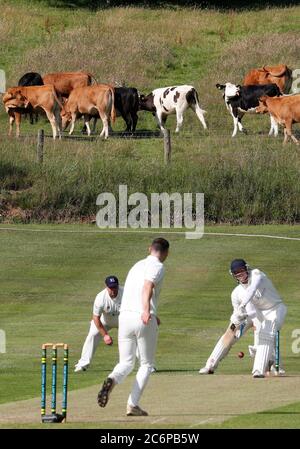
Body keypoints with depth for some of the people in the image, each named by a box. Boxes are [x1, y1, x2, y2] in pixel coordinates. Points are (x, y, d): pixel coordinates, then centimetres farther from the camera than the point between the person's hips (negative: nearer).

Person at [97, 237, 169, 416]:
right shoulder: (158, 267, -2)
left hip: (125, 316, 6)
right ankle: (133, 405, 0)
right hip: (145, 320, -6)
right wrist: (147, 311, -37)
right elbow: (148, 287, -21)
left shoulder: (137, 265, 22)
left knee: (126, 363, 10)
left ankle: (112, 380, -24)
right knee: (146, 364, 9)